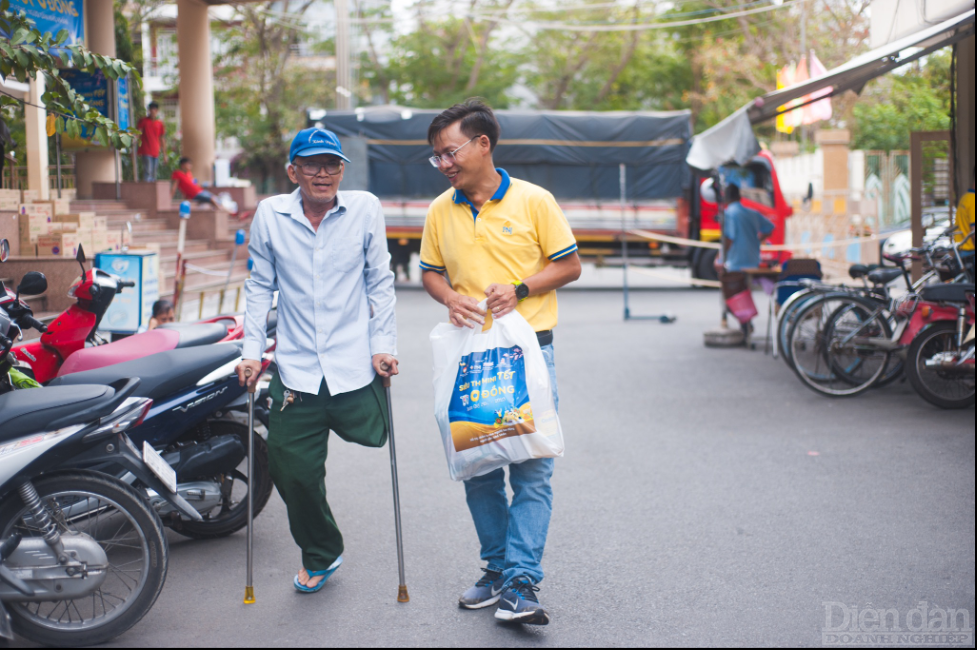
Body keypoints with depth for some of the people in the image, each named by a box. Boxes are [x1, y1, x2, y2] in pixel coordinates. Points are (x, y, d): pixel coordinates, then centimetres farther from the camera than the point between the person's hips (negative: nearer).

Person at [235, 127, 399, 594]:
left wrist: (383, 344, -2)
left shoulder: (365, 209, -1)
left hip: (354, 364, -1)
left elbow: (379, 282, 4)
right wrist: (252, 350, 3)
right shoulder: (270, 215, 1)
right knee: (293, 469, 4)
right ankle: (319, 555, 28)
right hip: (295, 368, 1)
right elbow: (260, 287, 8)